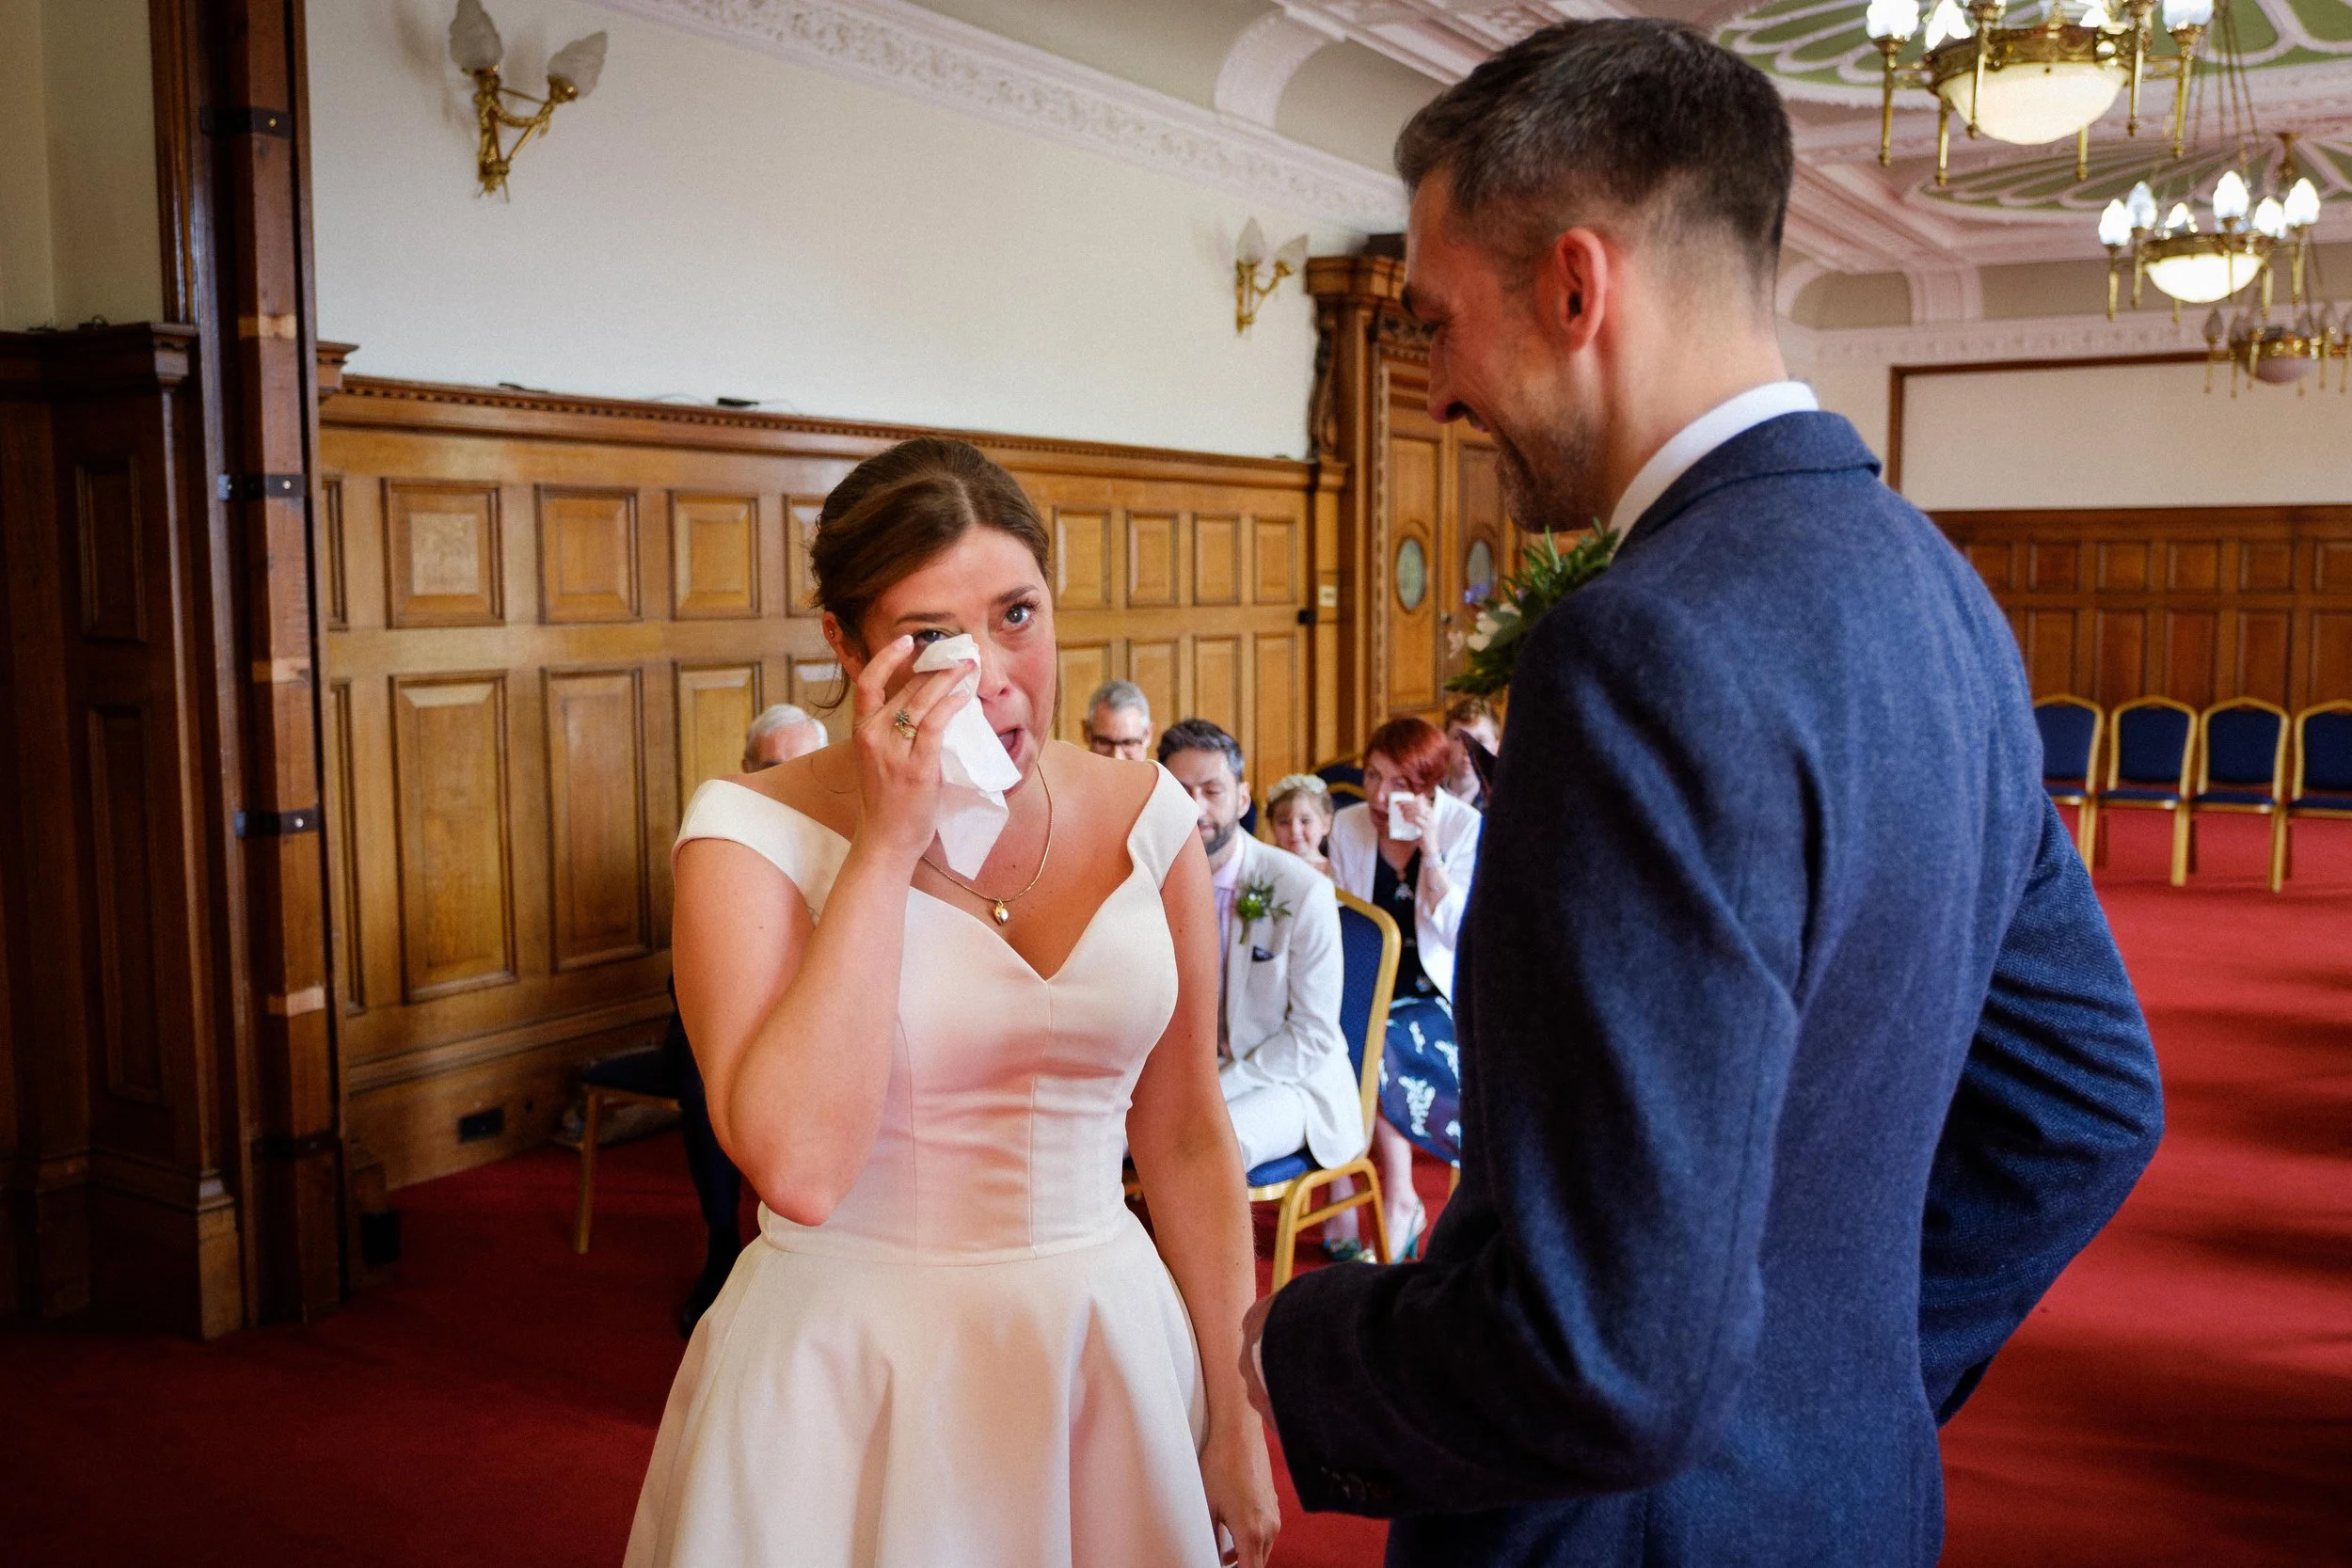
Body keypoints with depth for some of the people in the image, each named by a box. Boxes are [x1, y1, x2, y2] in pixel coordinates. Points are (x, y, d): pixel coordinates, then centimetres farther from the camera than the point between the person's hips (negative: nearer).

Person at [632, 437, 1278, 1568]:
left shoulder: (1142, 816, -2)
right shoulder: (755, 831, -13)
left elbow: (1185, 1136, 4)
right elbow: (798, 1166, -26)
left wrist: (1235, 1422, 6)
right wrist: (887, 844, -24)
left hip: (1110, 1356, 3)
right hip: (851, 1385, -3)